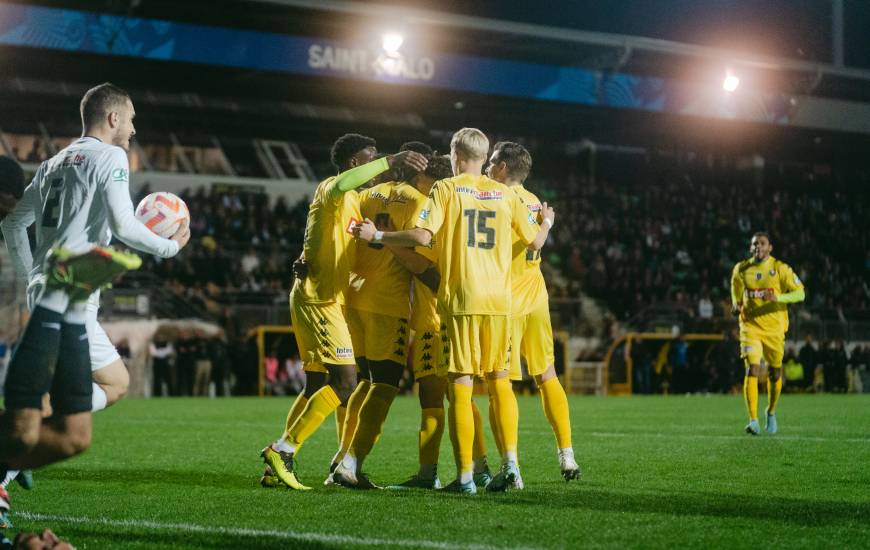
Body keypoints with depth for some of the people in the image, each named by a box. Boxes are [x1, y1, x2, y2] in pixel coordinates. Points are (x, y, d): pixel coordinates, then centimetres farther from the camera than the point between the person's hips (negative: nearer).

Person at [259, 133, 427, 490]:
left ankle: (280, 460, 13)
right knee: (346, 383, -16)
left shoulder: (354, 201, 20)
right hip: (319, 299, -10)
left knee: (317, 386, 12)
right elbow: (342, 184, -37)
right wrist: (390, 161, -40)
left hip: (325, 301, 10)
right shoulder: (331, 191, -12)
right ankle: (283, 450, -14)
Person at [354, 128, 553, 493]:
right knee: (500, 380, 14)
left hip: (461, 298, -4)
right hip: (499, 298, 4)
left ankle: (465, 476, -4)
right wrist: (547, 223, 40)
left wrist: (376, 236, -1)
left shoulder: (447, 189, 0)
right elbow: (535, 241, 18)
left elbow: (422, 236, -13)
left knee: (461, 385, -2)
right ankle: (510, 461, 4)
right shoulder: (505, 194, 11)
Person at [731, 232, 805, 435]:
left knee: (775, 373, 9)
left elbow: (800, 293, -7)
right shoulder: (741, 269, 4)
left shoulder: (780, 269, -3)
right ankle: (753, 420, -20)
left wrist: (777, 298, -23)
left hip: (774, 328, 0)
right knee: (752, 369, -17)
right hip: (750, 326, 0)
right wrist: (736, 306, -4)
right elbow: (736, 293, 19)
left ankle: (771, 412, 36)